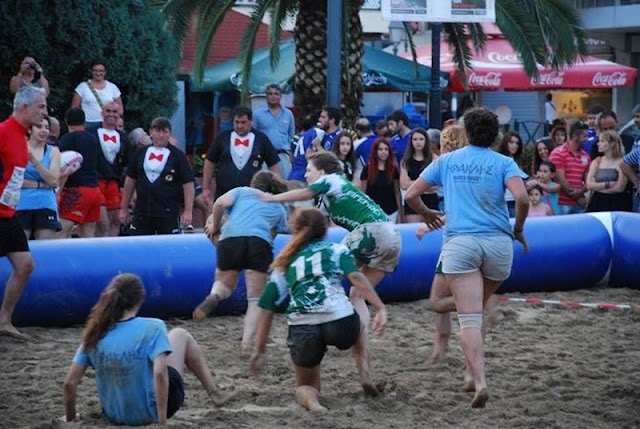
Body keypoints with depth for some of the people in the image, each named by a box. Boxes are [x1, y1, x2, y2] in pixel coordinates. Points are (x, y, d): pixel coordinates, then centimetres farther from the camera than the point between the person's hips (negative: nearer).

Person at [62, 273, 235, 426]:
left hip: (114, 416, 4)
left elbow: (69, 383, -9)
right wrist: (162, 421, -26)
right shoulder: (152, 327, -18)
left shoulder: (94, 335, -7)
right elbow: (160, 373, -30)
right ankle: (215, 394, 28)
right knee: (180, 335, 17)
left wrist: (70, 418, 6)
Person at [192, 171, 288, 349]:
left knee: (224, 283, 23)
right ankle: (248, 343, -11)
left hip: (230, 238, 1)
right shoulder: (279, 208, 31)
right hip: (259, 241, -1)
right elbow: (280, 231, 20)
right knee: (255, 299, 4)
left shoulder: (242, 191, 27)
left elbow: (220, 203, 9)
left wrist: (215, 225, 23)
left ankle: (213, 296, -11)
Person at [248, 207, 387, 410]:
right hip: (340, 323, -1)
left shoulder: (283, 266, 24)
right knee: (356, 322, 38)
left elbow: (266, 312, 19)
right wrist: (380, 308, -11)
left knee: (305, 385, 25)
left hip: (302, 330, 1)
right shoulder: (337, 250, 17)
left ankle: (307, 395, -10)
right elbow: (356, 277, -2)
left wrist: (260, 351, 22)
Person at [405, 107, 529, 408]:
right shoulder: (503, 163, 6)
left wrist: (427, 214, 31)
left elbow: (411, 195, 11)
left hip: (460, 242, -1)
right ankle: (473, 373, 21)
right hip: (498, 242, 1)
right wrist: (518, 229, 6)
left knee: (469, 319, -8)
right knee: (479, 309, 22)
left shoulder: (446, 161, 13)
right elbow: (521, 197, -11)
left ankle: (480, 381, -25)